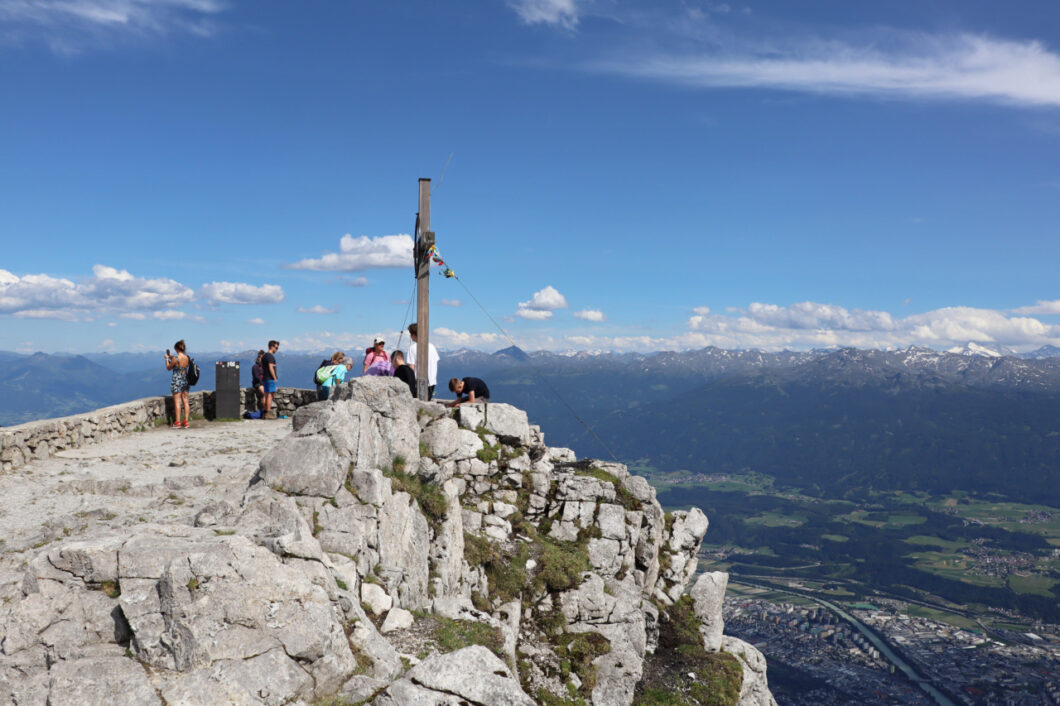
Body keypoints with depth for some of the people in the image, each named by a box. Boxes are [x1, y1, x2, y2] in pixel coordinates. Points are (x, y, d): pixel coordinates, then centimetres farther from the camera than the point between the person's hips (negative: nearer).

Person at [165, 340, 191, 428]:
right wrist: (171, 357, 23)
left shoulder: (175, 358, -16)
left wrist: (167, 359, 12)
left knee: (177, 401, -1)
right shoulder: (186, 358, 1)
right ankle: (186, 422, 10)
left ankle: (177, 422, 0)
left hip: (176, 380, -6)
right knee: (185, 401, 8)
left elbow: (168, 368, -2)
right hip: (185, 380, 6)